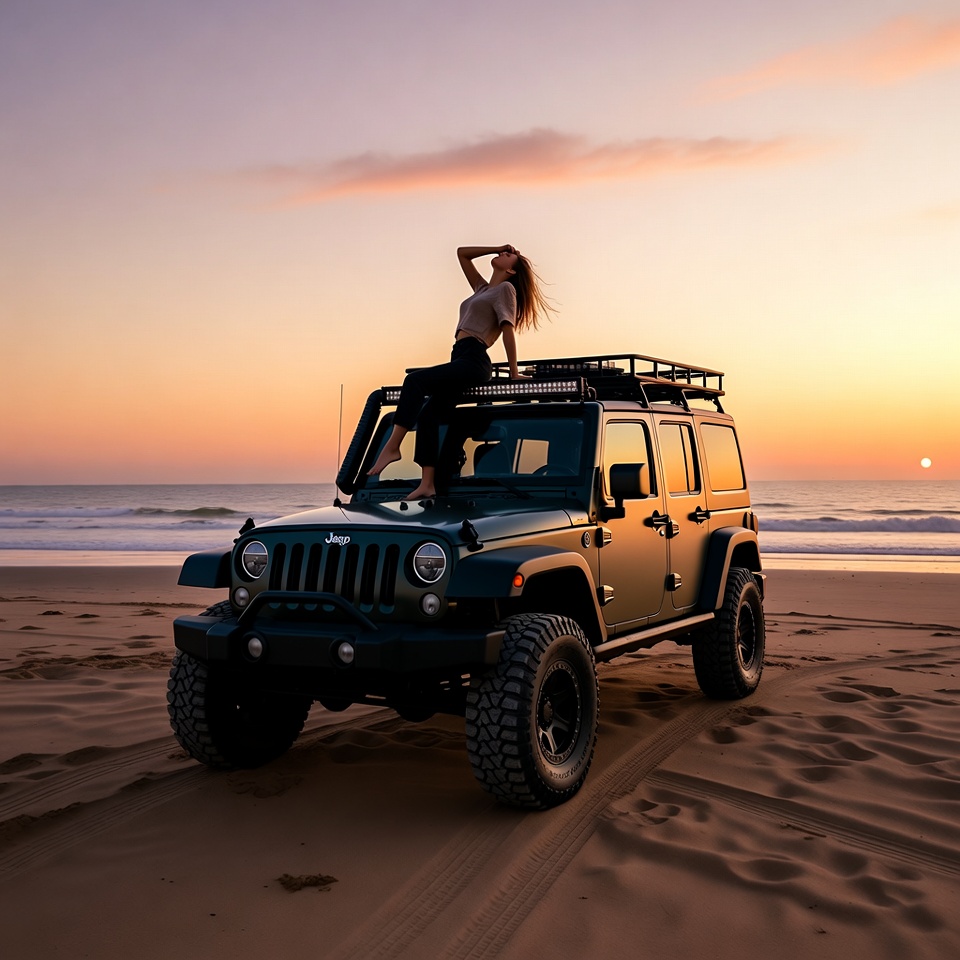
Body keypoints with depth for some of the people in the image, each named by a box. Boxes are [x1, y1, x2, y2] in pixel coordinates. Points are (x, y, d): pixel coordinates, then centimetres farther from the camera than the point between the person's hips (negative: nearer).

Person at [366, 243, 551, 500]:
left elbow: (509, 330, -4)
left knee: (414, 380, -27)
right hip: (461, 361, 9)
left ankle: (392, 447, -33)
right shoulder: (483, 288, 28)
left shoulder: (506, 289, 4)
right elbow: (462, 253, 35)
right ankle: (427, 485, -9)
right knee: (428, 415, -3)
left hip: (474, 361, -9)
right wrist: (496, 248, 30)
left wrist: (514, 373, -9)